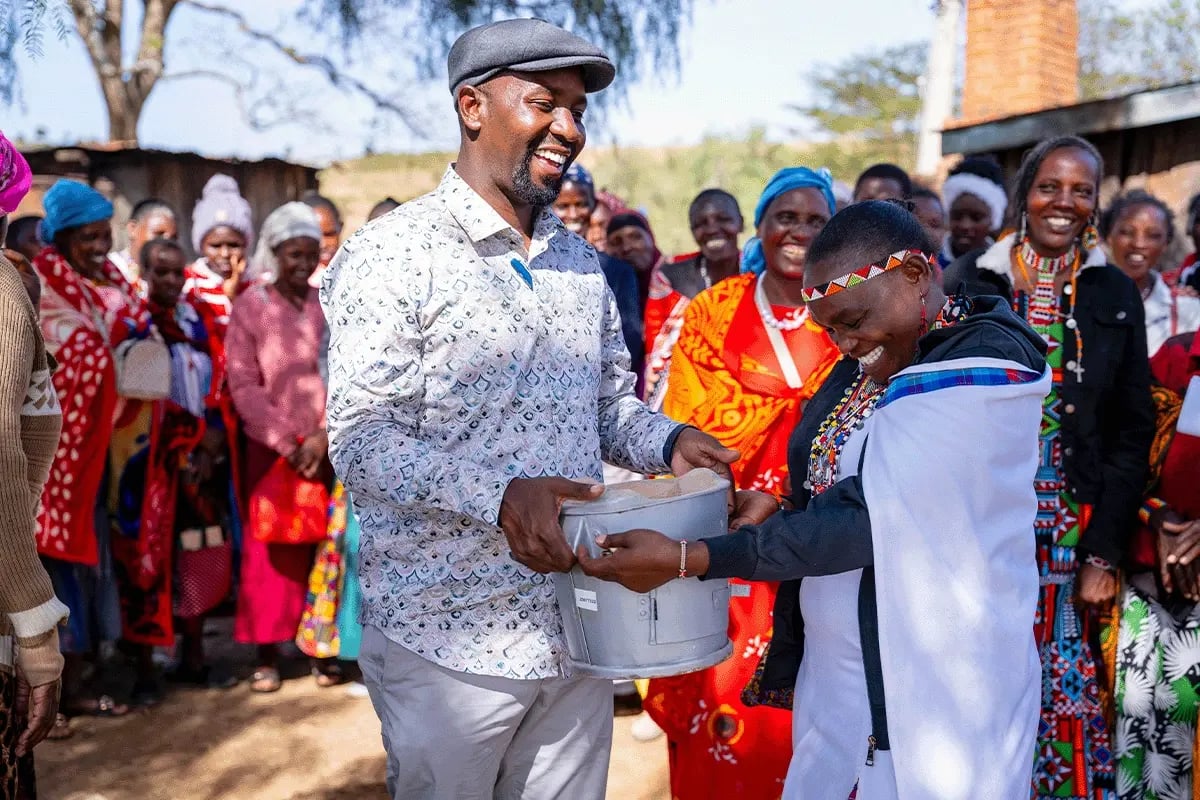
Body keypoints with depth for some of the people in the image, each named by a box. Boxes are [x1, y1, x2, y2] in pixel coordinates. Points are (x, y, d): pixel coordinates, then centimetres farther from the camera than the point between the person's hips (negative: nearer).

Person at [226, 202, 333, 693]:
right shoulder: (249, 308, -2)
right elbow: (243, 384, -6)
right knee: (270, 548, 2)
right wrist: (286, 442, -13)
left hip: (327, 446, 2)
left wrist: (323, 437, -12)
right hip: (270, 447, -2)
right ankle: (267, 655, 11)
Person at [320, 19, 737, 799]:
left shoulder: (581, 260, 11)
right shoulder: (390, 255, -10)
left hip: (578, 637, 6)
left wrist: (667, 441, -4)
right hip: (448, 644, -5)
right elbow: (361, 439, -15)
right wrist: (502, 496, -28)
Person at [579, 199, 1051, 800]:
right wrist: (776, 509, -2)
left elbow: (870, 515, -25)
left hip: (935, 694, -7)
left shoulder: (981, 364, -18)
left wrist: (685, 560, -24)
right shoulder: (869, 361, 8)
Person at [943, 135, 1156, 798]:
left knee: (1064, 691, 2)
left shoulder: (1115, 296, 6)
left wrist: (1105, 552, -5)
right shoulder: (967, 281, 2)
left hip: (1074, 535, 1)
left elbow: (1132, 431, 4)